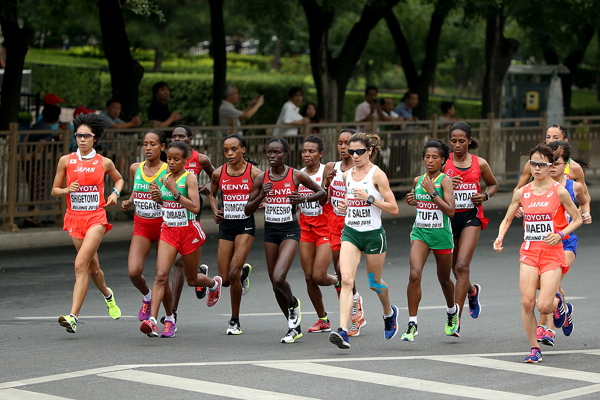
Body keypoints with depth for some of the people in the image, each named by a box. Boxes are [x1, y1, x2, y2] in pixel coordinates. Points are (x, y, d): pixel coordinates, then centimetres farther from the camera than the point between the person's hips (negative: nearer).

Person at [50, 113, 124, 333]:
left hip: (96, 218, -3)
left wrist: (115, 193, 2)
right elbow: (54, 190, 9)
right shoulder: (66, 160, 3)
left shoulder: (104, 163, 2)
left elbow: (119, 179, 22)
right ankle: (107, 295, 46)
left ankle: (73, 317, -23)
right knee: (92, 267, 12)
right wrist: (67, 190, -12)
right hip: (74, 217, 3)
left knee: (80, 264, -19)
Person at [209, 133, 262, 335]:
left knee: (233, 274, -17)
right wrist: (215, 211, 1)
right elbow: (212, 194, 19)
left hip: (246, 225, -3)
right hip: (226, 226, 3)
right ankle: (244, 272, 41)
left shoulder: (254, 173, -7)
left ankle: (235, 321, 0)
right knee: (225, 280, 2)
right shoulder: (219, 173, 1)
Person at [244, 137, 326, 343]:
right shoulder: (261, 179, 1)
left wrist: (304, 199, -14)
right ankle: (294, 327, 25)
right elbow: (247, 210, 3)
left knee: (278, 278, -23)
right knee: (275, 285, 9)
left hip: (290, 230, -4)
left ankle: (293, 304, 11)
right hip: (270, 231, 4)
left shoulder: (296, 176, -7)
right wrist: (261, 195, -14)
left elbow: (322, 192, 4)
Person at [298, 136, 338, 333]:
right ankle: (323, 320, 16)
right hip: (305, 228, 5)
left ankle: (338, 282, 24)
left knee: (318, 276, -12)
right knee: (309, 277, 2)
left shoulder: (327, 172, -8)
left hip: (325, 227, -5)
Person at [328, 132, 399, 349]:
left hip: (373, 234, -3)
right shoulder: (347, 175, 7)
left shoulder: (377, 175, -9)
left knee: (374, 283, 13)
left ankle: (389, 312, 46)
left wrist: (369, 198, -20)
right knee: (346, 280, -16)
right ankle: (343, 331, -25)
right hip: (350, 233, 4)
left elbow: (393, 209, -11)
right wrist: (344, 206, 3)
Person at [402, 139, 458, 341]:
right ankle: (412, 324, -13)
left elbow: (450, 211, -19)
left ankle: (452, 310, 46)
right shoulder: (418, 180, 6)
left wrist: (432, 192, -23)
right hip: (420, 232, 3)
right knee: (414, 275, -17)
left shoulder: (445, 180, -9)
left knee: (444, 279, 14)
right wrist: (412, 200, 3)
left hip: (441, 234, -3)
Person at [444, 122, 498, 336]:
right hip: (448, 216, 2)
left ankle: (456, 320, -17)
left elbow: (493, 184, 19)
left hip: (471, 216, -2)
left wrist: (484, 196, -2)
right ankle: (472, 291, 49)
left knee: (462, 265, -17)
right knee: (456, 269, 13)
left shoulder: (480, 163, 2)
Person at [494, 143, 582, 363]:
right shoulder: (521, 192, 5)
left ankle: (558, 303, 27)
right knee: (527, 302, -9)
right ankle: (534, 348, 8)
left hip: (553, 252, -3)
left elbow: (577, 219, 3)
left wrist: (560, 234, -13)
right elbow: (507, 219, 15)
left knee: (544, 306, -11)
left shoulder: (559, 192, -4)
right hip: (529, 251, 3)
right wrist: (500, 237, -4)